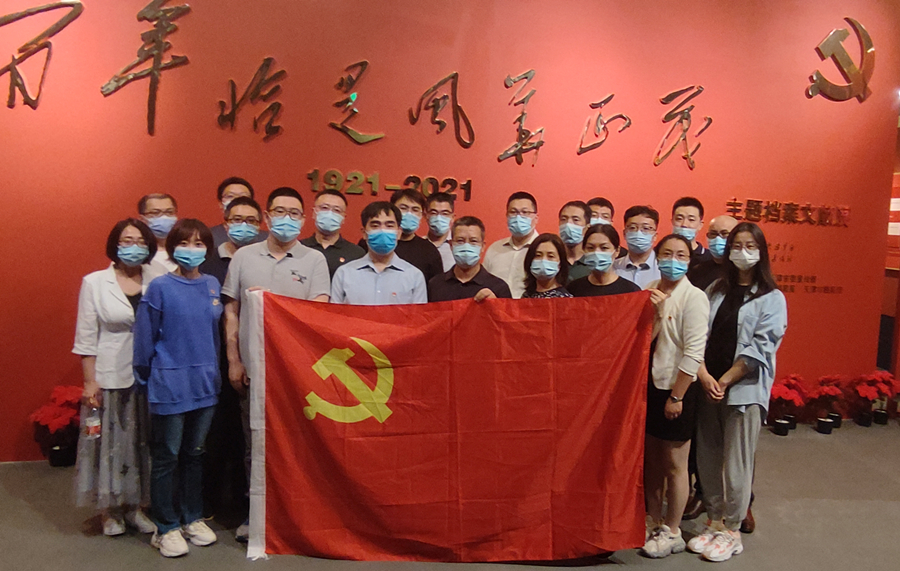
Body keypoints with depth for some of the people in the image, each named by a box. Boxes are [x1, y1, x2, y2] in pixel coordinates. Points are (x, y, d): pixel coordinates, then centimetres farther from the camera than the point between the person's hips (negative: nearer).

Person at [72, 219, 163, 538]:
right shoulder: (95, 283, -1)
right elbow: (86, 337, -1)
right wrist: (90, 381, -5)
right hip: (110, 377, -2)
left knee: (142, 442, 10)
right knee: (110, 442, 7)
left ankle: (134, 506, 26)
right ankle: (109, 510, 24)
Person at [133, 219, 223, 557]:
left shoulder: (212, 286, 4)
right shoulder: (160, 287, -10)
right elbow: (145, 338, -4)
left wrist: (213, 371, 12)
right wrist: (147, 378, 2)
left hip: (205, 385, 4)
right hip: (169, 386, -4)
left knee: (194, 454, 16)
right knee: (166, 458, 7)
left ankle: (193, 518, 30)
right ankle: (166, 527, 21)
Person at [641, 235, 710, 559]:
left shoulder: (693, 297, -13)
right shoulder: (650, 293, 6)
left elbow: (693, 352, -17)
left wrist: (676, 396, -17)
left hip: (677, 389, -6)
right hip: (650, 386, 6)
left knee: (674, 465, 8)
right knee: (651, 461, 16)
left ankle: (671, 533, 25)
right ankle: (655, 525, 33)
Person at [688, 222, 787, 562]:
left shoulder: (772, 298, 0)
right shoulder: (715, 290, 11)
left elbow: (760, 348, -9)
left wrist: (724, 380, -13)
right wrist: (704, 374, -11)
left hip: (744, 389, -4)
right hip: (708, 387, 4)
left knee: (736, 464, 2)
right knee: (708, 459, 10)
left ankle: (731, 531, 18)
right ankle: (713, 522, 25)